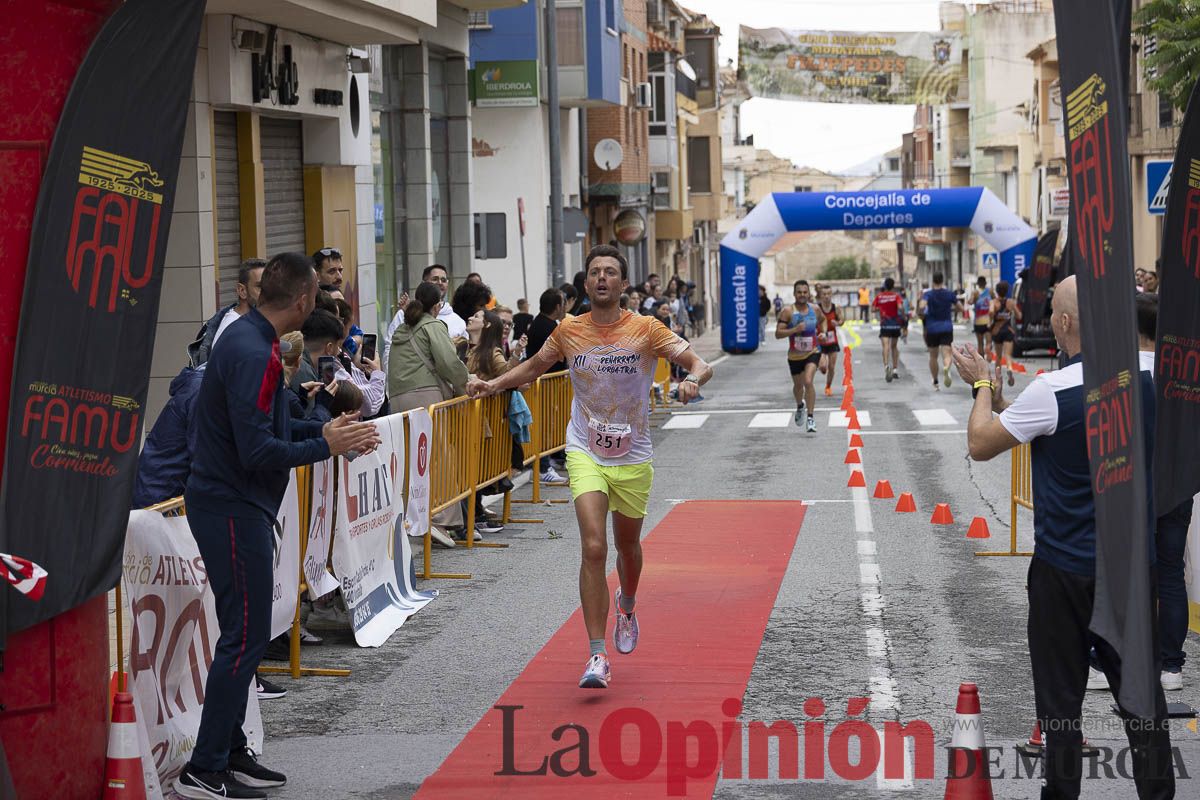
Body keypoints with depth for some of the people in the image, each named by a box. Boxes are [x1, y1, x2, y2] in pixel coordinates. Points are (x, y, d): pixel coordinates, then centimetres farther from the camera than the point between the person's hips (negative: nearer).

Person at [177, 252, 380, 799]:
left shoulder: (247, 339, 11)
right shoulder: (254, 354, -21)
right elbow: (259, 451, -25)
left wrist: (324, 430, 11)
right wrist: (326, 446, -14)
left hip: (233, 503, 10)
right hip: (234, 508, -10)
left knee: (244, 634, 15)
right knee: (245, 636, -7)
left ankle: (231, 753, 22)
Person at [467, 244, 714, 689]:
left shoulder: (645, 330, -8)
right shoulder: (568, 332, -2)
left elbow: (700, 363, -13)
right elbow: (533, 367, 17)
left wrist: (693, 379, -35)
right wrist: (494, 384, 3)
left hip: (633, 457, 1)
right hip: (585, 453, 0)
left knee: (627, 546, 17)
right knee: (593, 548, -16)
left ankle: (626, 606, 53)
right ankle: (597, 656, -16)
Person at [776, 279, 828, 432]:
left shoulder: (814, 309, -2)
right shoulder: (788, 312, -14)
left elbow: (823, 320, 22)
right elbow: (778, 334, -19)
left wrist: (823, 332, 5)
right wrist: (795, 329, -31)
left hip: (813, 352, 0)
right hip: (795, 355, 0)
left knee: (808, 381, -22)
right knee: (798, 385, 18)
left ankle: (810, 417, -16)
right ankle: (800, 406, 52)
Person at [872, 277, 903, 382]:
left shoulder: (879, 296, 2)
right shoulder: (896, 296, -3)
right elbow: (900, 307, -19)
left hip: (884, 324, -1)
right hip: (895, 324, 1)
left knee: (886, 346, -13)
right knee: (894, 346, 18)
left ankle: (886, 365, -38)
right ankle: (894, 369, 18)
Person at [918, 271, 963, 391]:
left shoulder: (928, 294, -5)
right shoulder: (949, 294, 1)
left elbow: (921, 306, -23)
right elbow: (960, 308, 8)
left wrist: (921, 314, -2)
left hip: (932, 328, 0)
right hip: (947, 327, 0)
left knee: (933, 356, 15)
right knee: (947, 354, -9)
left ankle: (935, 383, 23)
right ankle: (946, 368, -44)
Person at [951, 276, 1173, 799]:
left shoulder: (1052, 391, -20)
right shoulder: (1146, 376, -4)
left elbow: (980, 445, -8)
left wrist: (984, 386, 7)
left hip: (1065, 569, -5)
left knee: (1060, 696, 7)